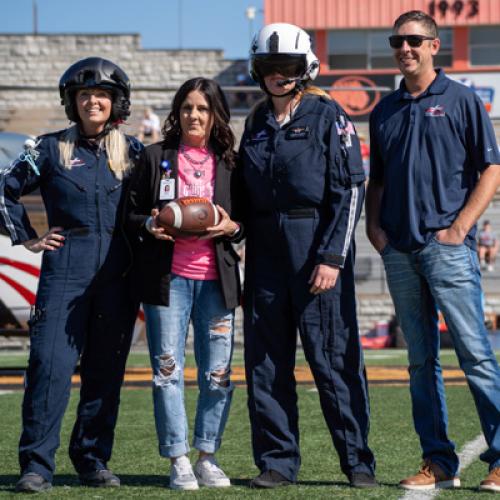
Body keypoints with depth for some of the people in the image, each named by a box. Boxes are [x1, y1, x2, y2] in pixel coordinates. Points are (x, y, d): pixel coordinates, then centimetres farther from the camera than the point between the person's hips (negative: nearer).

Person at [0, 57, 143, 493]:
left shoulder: (131, 151, 9)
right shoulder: (52, 149, 5)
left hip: (116, 276, 2)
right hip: (64, 272, -2)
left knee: (106, 372, 6)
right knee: (50, 367, -10)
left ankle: (94, 461, 16)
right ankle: (37, 465, -6)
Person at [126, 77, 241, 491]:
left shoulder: (230, 162, 10)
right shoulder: (156, 157, 9)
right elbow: (132, 213, 10)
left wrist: (231, 227, -7)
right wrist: (149, 225, -10)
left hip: (215, 278, 1)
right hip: (167, 277, -1)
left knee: (218, 372, 0)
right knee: (167, 369, -3)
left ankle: (207, 457, 12)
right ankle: (178, 461, 3)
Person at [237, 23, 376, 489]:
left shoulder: (328, 116, -2)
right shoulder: (256, 124, 14)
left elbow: (350, 190, -8)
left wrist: (332, 257, -15)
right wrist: (247, 250, 8)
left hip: (317, 248, -5)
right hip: (266, 252, 5)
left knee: (333, 358, -5)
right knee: (265, 363, 5)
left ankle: (357, 461, 2)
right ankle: (276, 462, 12)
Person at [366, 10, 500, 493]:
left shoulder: (461, 100, 2)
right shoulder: (385, 110, 16)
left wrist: (460, 226, -10)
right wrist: (373, 225, 5)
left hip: (447, 246, -5)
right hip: (399, 250, 5)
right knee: (421, 361, 7)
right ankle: (438, 462, 11)